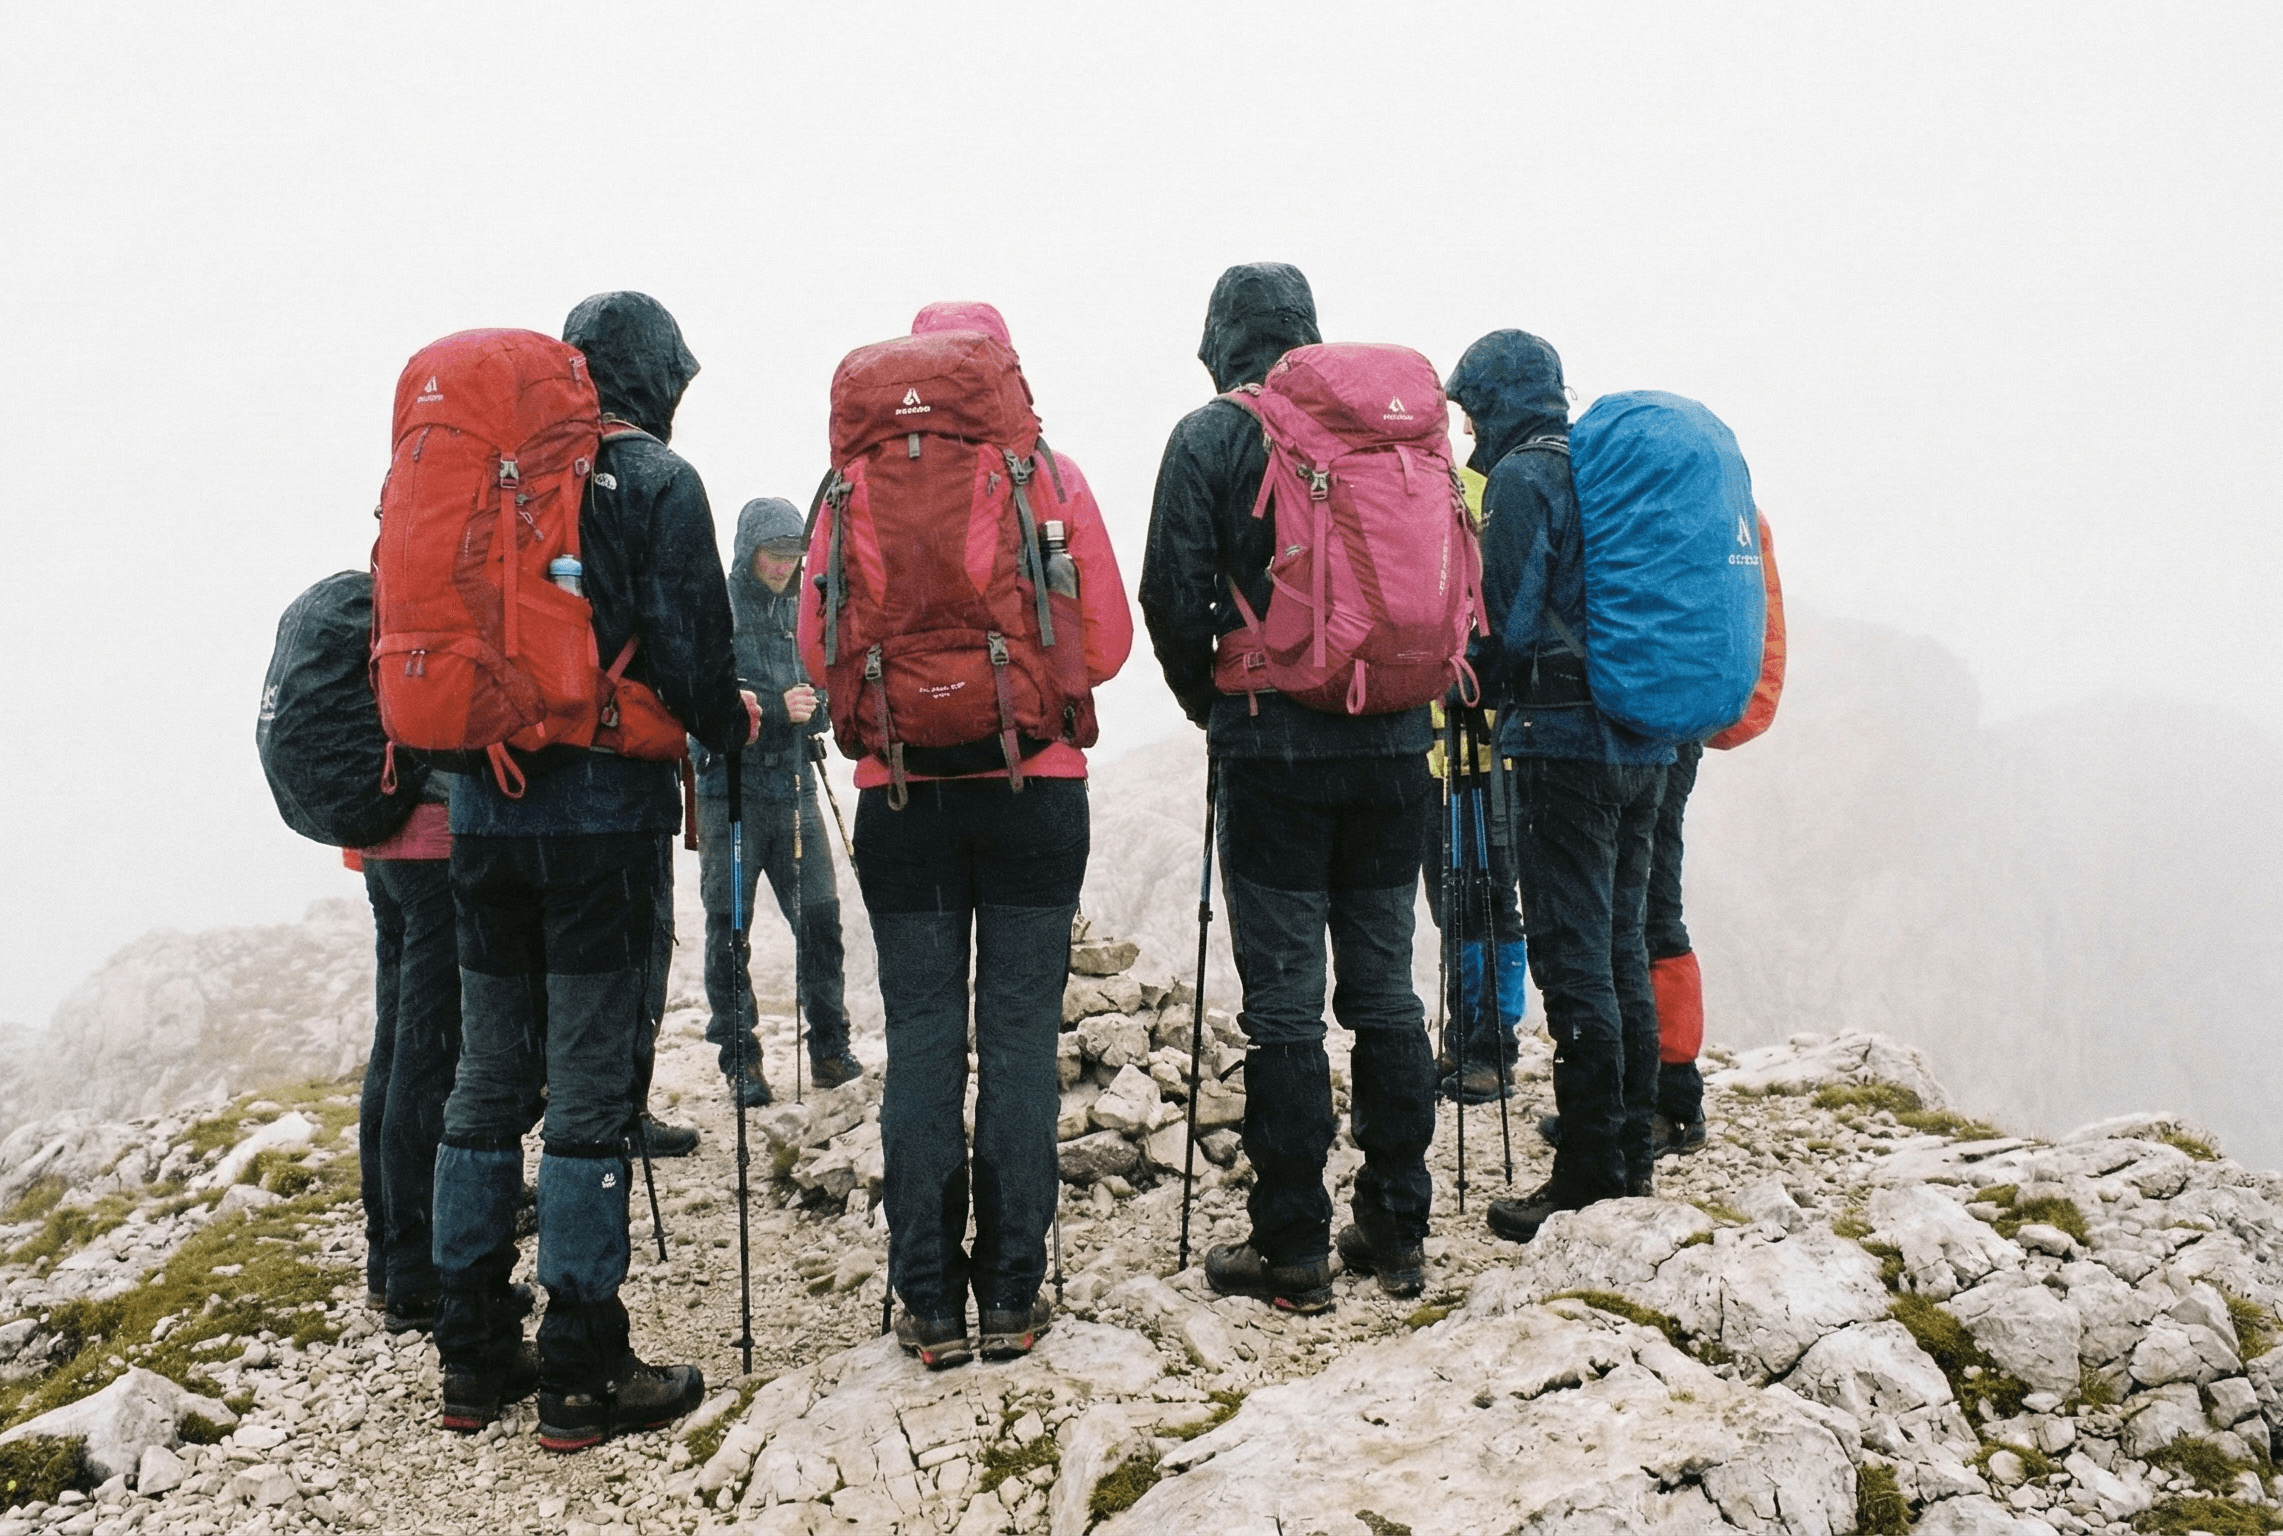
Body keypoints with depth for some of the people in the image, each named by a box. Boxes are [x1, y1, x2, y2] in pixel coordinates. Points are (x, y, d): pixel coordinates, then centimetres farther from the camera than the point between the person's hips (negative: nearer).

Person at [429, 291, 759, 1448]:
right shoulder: (659, 482, -5)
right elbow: (685, 649, -13)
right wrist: (730, 723, 6)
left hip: (482, 803, 6)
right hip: (600, 806, -5)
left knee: (487, 1072, 12)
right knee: (591, 1080, -2)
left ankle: (474, 1356, 19)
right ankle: (582, 1376, 3)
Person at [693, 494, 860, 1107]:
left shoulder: (803, 612, 13)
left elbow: (822, 695, 14)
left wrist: (810, 709, -9)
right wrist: (776, 708, -20)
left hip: (794, 786, 4)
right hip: (729, 787, -4)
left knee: (821, 917, 2)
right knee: (729, 929, 1)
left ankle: (829, 1049, 12)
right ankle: (739, 1057, 10)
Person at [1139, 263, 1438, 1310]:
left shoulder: (1210, 437, -3)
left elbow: (1176, 598, -8)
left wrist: (1207, 702, 9)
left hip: (1274, 751, -4)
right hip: (1392, 749, 4)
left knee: (1283, 1005, 0)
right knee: (1385, 991, 12)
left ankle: (1292, 1247, 5)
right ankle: (1395, 1233, 18)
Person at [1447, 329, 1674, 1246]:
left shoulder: (1523, 478, -9)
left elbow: (1508, 628, -14)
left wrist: (1468, 686, 5)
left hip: (1567, 741, -8)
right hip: (1644, 741, 8)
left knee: (1573, 960, -4)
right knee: (1621, 948, 13)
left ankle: (1589, 1180, -1)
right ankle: (1631, 1165, 20)